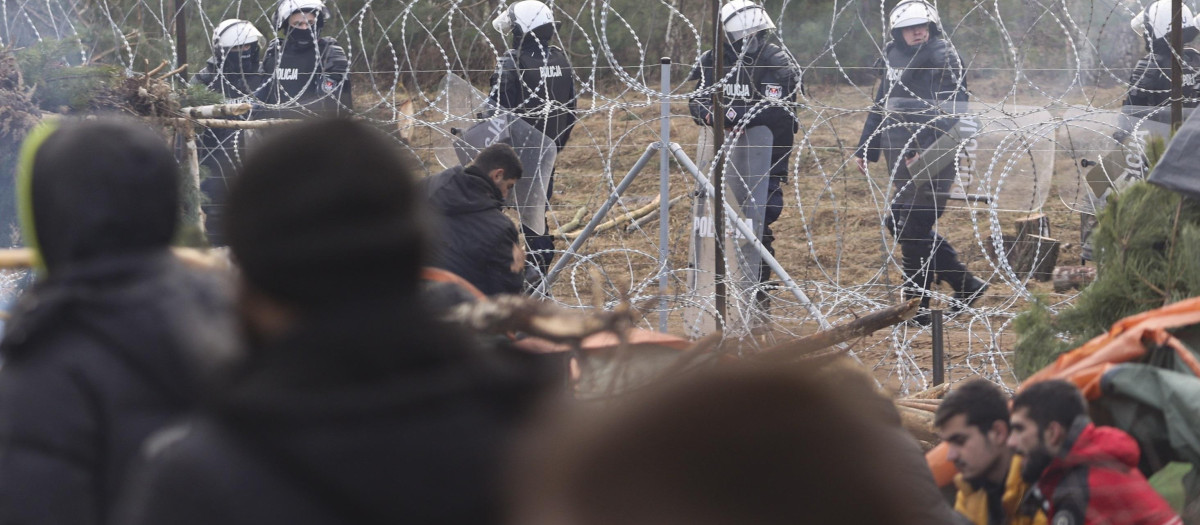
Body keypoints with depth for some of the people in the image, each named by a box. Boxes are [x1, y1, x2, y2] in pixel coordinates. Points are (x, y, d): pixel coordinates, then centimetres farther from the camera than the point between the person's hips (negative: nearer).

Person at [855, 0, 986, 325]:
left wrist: (927, 152, -25)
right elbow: (882, 106, 24)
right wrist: (865, 149, 20)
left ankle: (918, 307, 0)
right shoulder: (894, 59, 15)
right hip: (902, 156, 9)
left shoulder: (944, 59, -9)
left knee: (913, 228, -8)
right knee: (899, 223, 9)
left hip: (932, 158, -9)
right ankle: (965, 283, 18)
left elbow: (950, 114, -17)